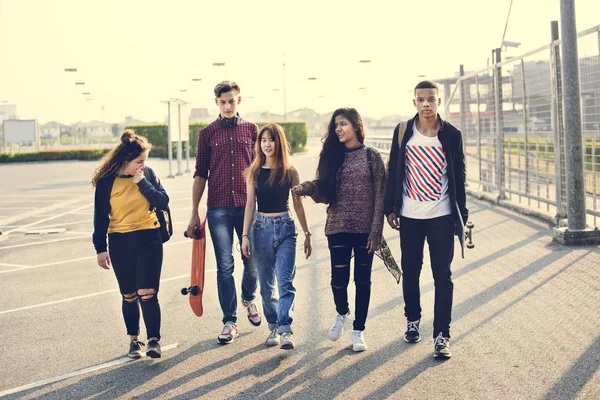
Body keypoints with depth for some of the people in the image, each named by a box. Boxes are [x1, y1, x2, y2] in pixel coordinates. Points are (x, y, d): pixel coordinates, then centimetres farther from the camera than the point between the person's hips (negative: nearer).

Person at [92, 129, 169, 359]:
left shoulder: (147, 174, -1)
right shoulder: (107, 181, -5)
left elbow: (163, 202, -8)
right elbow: (100, 216, 0)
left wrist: (142, 183, -17)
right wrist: (100, 248, 0)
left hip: (148, 239, 0)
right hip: (120, 243, 0)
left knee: (147, 293, -10)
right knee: (129, 296, 10)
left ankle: (154, 340, -3)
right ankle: (134, 340, 23)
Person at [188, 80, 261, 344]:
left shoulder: (251, 130, 7)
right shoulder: (207, 133, 6)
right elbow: (200, 174, 7)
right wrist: (194, 213, 5)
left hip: (247, 206, 1)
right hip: (218, 209, 0)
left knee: (252, 261, 6)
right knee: (225, 266, 0)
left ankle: (249, 299, 36)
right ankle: (230, 322, 9)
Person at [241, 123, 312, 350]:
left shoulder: (290, 172, 3)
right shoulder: (254, 172, 4)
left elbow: (298, 204, 8)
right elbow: (250, 204, 3)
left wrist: (307, 234, 9)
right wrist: (245, 235, -3)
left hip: (285, 227, -1)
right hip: (261, 228, 2)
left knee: (285, 282, -12)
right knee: (266, 284, 7)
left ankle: (285, 330, -17)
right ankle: (274, 327, 19)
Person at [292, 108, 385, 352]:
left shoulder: (371, 156, -2)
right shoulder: (332, 156, 7)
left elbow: (380, 196, -5)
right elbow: (324, 190, 4)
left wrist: (376, 230, -10)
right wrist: (305, 188, -16)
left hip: (365, 228, -2)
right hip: (338, 228, 2)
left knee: (362, 279, 5)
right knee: (339, 278, 2)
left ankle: (358, 331, 18)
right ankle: (341, 314, 33)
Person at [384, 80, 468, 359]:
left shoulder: (451, 134, -1)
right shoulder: (403, 132, 1)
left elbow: (459, 176, 3)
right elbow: (393, 171, 6)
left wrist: (462, 214, 2)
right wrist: (390, 208, 4)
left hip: (441, 215, -1)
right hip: (409, 215, 1)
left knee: (442, 275, 0)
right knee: (410, 271, 12)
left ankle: (442, 335, 5)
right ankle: (412, 320, 32)